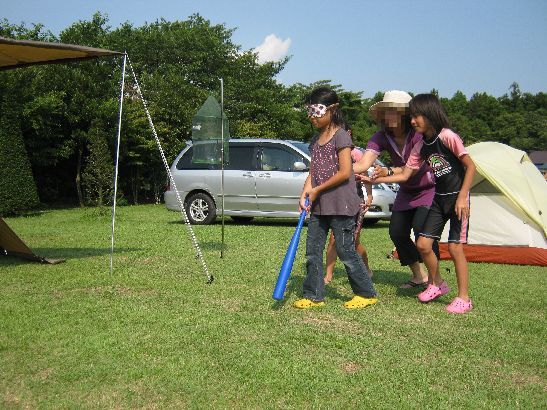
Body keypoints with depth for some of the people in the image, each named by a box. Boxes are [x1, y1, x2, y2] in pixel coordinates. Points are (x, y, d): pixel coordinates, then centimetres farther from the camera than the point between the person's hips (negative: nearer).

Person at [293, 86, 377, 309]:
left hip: (340, 204, -8)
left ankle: (366, 294, 14)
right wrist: (305, 193, -5)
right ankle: (313, 295, 16)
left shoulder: (341, 136, -10)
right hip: (319, 205, 8)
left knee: (346, 251, -1)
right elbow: (313, 171, 12)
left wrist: (317, 190, -12)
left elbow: (345, 172, -17)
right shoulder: (316, 139, 14)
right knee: (312, 251, 7)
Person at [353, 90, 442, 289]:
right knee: (397, 232, 1)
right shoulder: (382, 137, -12)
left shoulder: (419, 134, -26)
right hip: (406, 192, 6)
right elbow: (363, 164, -25)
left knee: (421, 228, -24)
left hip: (429, 189, -6)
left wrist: (389, 172, -42)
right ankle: (419, 276, 18)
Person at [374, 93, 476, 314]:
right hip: (439, 198, 7)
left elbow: (471, 167, -13)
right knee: (423, 244, 2)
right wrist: (374, 180, 0)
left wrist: (462, 197, -18)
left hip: (457, 198, -7)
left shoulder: (448, 137, -15)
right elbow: (404, 175, 5)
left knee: (455, 247, -9)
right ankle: (436, 284, 25)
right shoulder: (420, 147, 4)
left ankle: (463, 298, 4)